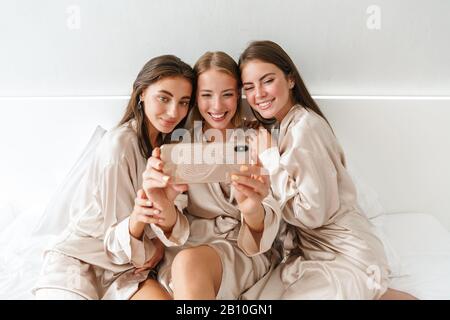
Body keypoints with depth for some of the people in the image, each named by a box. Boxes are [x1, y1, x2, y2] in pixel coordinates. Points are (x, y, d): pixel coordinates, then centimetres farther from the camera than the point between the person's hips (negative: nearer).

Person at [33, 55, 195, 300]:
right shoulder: (118, 145, -20)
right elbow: (118, 241, -16)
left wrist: (159, 244, -11)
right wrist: (136, 219, -37)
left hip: (125, 260, 5)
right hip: (79, 258, -4)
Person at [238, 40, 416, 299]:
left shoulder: (305, 127, -18)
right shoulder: (282, 126, 9)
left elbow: (312, 213, -20)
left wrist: (269, 159, -16)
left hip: (345, 256, -9)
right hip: (312, 247, 9)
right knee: (251, 296, 2)